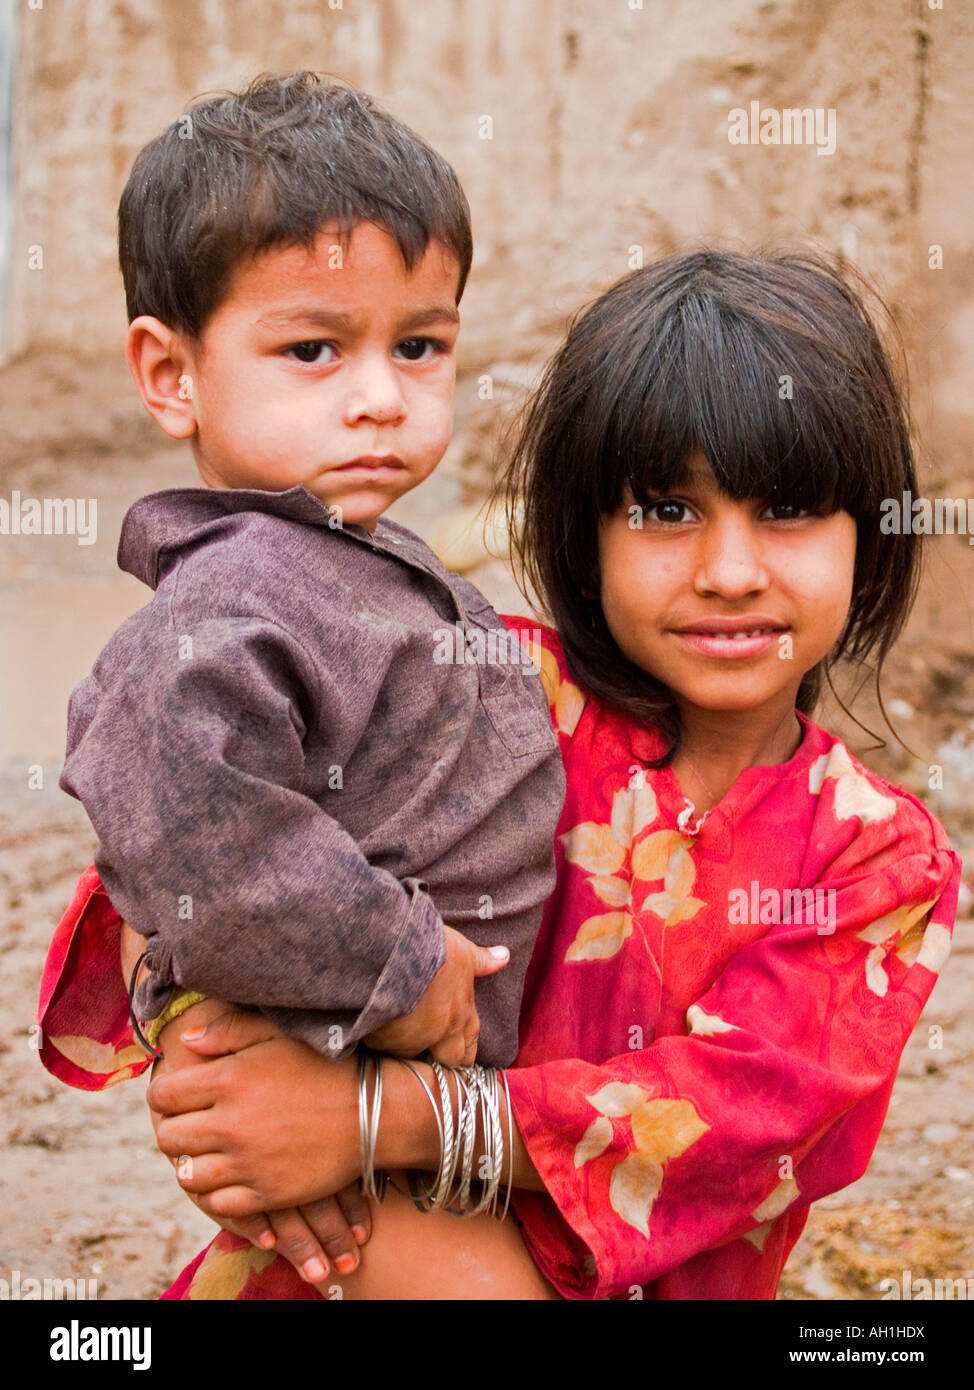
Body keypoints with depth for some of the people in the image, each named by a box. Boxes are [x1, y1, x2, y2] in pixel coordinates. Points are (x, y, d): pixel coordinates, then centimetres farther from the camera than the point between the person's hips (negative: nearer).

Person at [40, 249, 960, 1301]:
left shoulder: (886, 862, -1)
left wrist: (379, 1117, -27)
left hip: (672, 1280, 2)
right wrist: (192, 1008, -28)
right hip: (369, 1247, -2)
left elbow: (752, 1105, -15)